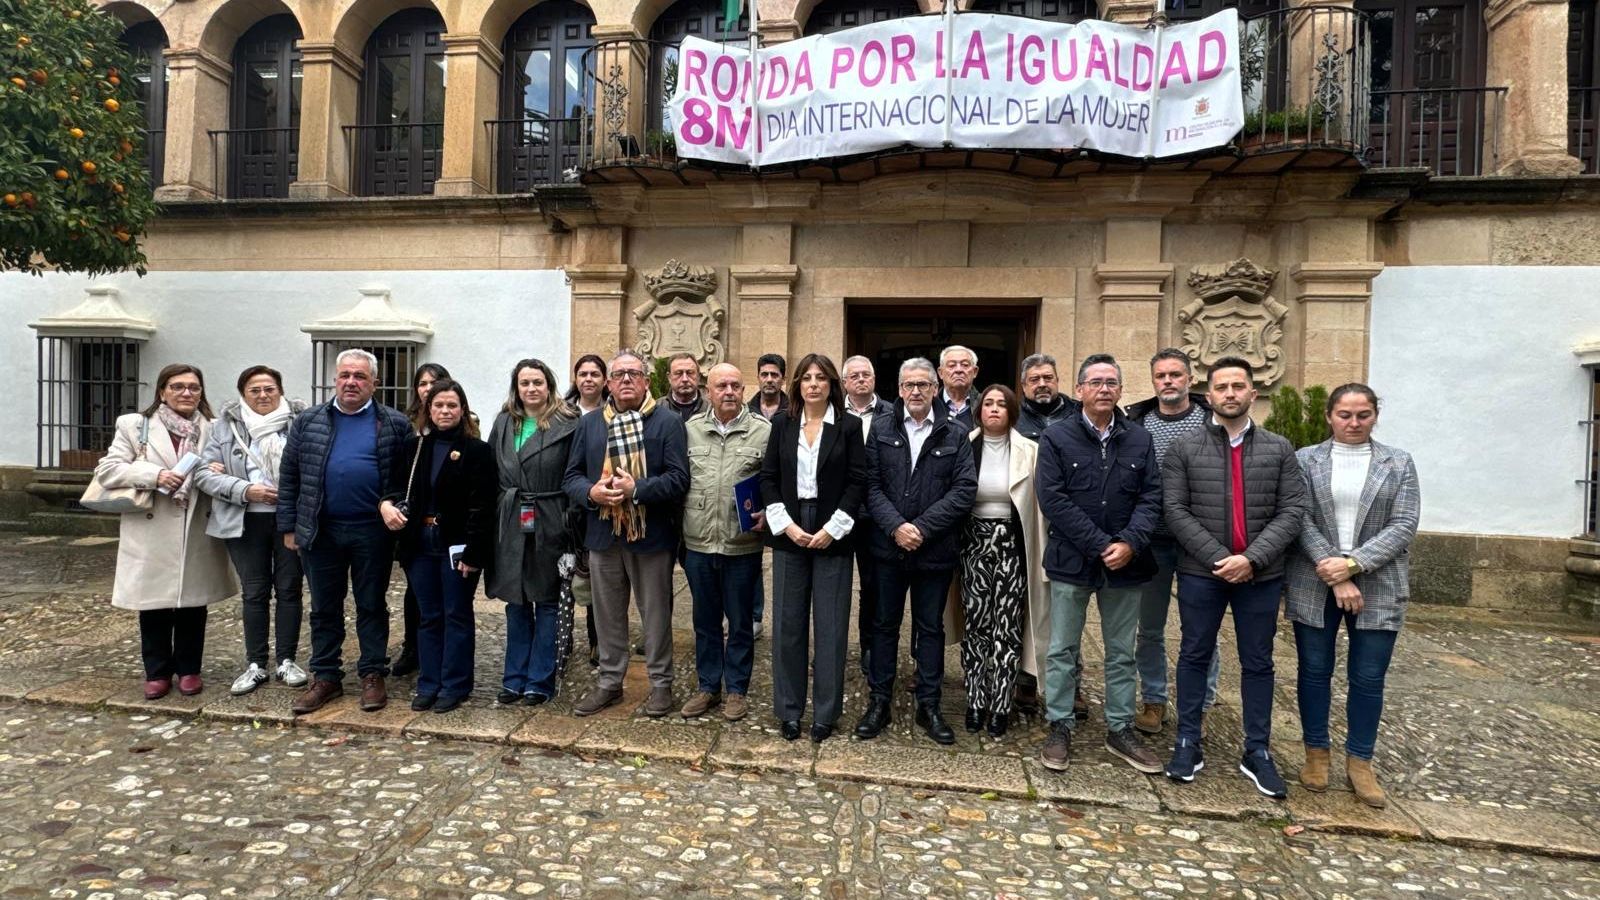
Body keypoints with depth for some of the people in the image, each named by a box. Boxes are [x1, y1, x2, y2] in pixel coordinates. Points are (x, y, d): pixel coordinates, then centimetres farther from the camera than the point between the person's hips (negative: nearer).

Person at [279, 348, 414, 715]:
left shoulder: (396, 424, 0)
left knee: (371, 606, 8)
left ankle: (373, 675, 19)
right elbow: (289, 476, 8)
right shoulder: (307, 421, 6)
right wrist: (288, 526, 5)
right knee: (324, 608, 12)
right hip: (320, 531, 3)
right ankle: (326, 678, 24)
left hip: (373, 532, -2)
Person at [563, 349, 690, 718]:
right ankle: (609, 681, 31)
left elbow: (679, 478, -11)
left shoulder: (668, 423, -3)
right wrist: (591, 492, -13)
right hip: (603, 535, 4)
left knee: (656, 613, 8)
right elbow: (571, 476, 8)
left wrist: (636, 489, -22)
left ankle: (660, 682, 25)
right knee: (607, 613, 15)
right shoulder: (588, 424, 10)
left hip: (652, 535, -3)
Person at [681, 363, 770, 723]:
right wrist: (677, 530, 2)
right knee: (705, 620, 16)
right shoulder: (690, 429, 4)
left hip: (742, 546, -3)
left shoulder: (763, 431, -5)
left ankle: (736, 689, 27)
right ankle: (708, 686, 31)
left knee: (740, 622, 11)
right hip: (698, 544, 3)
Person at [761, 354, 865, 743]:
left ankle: (826, 712, 18)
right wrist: (786, 524, -7)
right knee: (788, 623, 7)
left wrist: (832, 529, -10)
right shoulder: (782, 423, 5)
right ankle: (789, 709, 20)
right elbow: (768, 477, 4)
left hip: (832, 536, -2)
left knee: (830, 625, 4)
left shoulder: (849, 426, -1)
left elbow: (857, 481, -4)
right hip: (789, 534, 2)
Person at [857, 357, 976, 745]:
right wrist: (896, 526, -15)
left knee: (931, 627, 11)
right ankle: (879, 701, 24)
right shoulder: (881, 429, 3)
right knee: (885, 624, 11)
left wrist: (922, 527, -14)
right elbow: (871, 485, -3)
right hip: (888, 546, 0)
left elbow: (964, 490, -7)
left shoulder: (955, 435, 1)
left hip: (936, 550, 0)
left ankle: (929, 706, 24)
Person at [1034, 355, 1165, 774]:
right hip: (1072, 561, -3)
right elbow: (1052, 499, -11)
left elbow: (1151, 498, 1)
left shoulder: (1140, 440, 6)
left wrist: (1129, 543, -16)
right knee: (1063, 650, 7)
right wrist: (1100, 545, -16)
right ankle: (1060, 727, 21)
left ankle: (1120, 729, 29)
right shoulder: (1057, 438, -4)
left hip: (1125, 563, 3)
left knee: (1121, 653, 14)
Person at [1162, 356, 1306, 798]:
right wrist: (1218, 558, -16)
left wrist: (1251, 558, -15)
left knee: (1257, 662, 11)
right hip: (1201, 573, -1)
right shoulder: (1183, 449, -1)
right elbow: (1176, 511, -7)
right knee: (1195, 656, 8)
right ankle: (1188, 744, 20)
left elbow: (1292, 511, -3)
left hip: (1261, 575, 2)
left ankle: (1257, 752, 24)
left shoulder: (1279, 449, 4)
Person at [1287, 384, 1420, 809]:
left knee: (1368, 678, 7)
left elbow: (1404, 526, -3)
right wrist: (1334, 575, -14)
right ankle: (1316, 753, 24)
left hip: (1378, 587, 1)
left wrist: (1353, 564, -15)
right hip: (1315, 585, 0)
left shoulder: (1399, 463, 6)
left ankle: (1360, 762, 22)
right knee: (1314, 670, 8)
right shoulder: (1306, 459, 3)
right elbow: (1301, 520, -5)